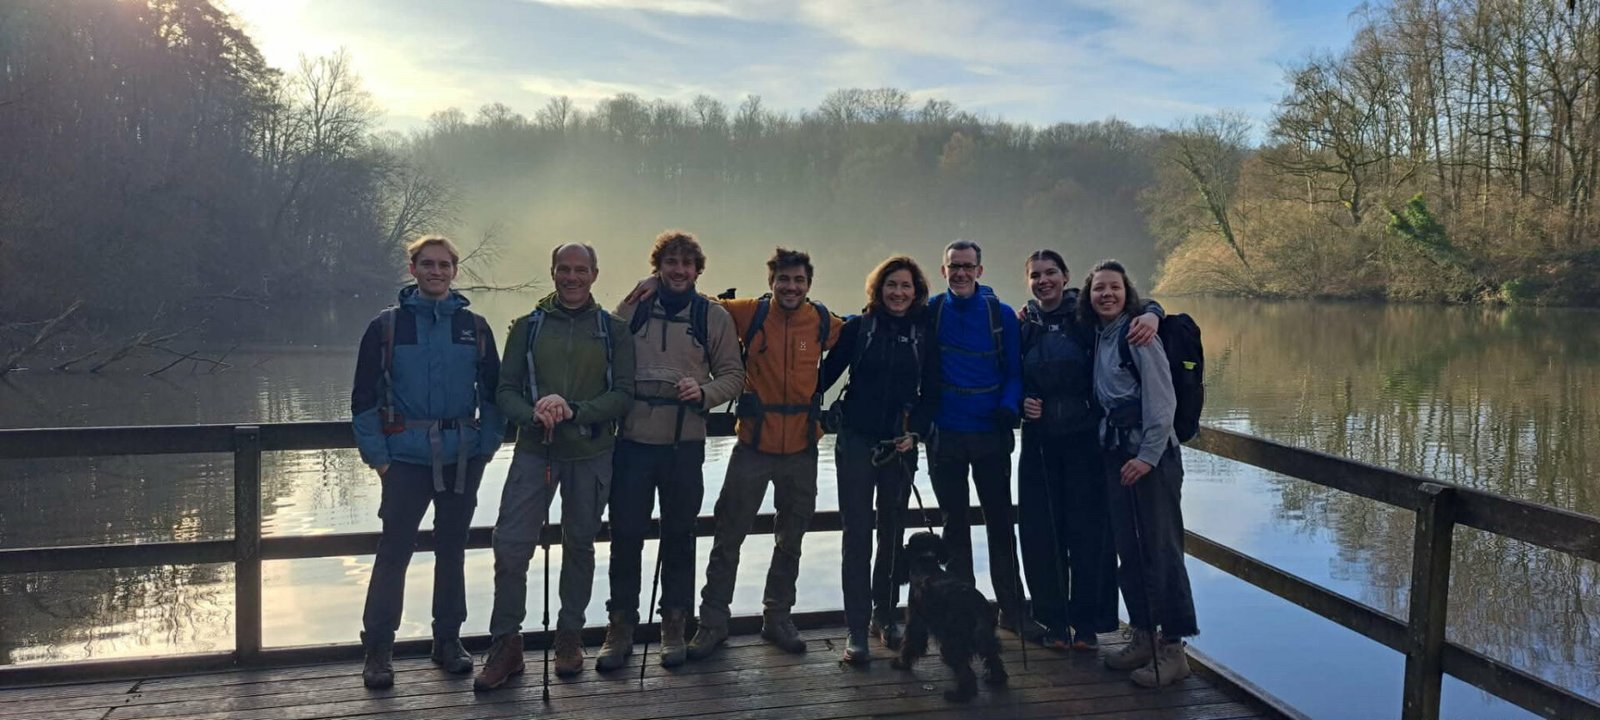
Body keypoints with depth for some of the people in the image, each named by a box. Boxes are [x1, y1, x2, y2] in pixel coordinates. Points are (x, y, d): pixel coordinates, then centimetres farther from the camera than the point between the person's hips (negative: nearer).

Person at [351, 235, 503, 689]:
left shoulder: (475, 327, 6)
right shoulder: (386, 326, 1)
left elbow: (492, 391, 10)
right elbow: (365, 396, 1)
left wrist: (486, 446, 3)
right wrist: (376, 454, -5)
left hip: (463, 459, 2)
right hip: (407, 459, -2)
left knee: (452, 550, 11)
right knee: (394, 552, -2)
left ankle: (448, 640, 23)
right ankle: (377, 649, 9)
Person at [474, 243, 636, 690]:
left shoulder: (613, 330, 5)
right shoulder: (528, 327, 7)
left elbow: (623, 394, -4)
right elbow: (505, 390, 2)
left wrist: (574, 411, -19)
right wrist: (533, 415, -19)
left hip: (591, 454, 0)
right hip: (534, 451, 0)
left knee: (579, 544, 10)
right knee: (510, 544, -6)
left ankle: (569, 636, 27)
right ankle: (506, 644, 8)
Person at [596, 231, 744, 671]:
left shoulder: (714, 316, 5)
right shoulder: (631, 309, 5)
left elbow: (733, 375, 6)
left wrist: (704, 392, -13)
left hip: (685, 442, 0)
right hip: (632, 440, 0)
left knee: (679, 535, 10)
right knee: (625, 534, 3)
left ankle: (674, 626, 24)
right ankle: (620, 628, 17)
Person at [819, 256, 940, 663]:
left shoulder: (924, 333, 4)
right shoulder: (858, 327, 0)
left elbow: (931, 392, 6)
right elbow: (829, 372, 1)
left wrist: (915, 431, -6)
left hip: (900, 446, 2)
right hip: (856, 442, -2)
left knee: (893, 535, 12)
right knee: (857, 536, -1)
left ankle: (886, 616, 27)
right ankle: (857, 630, 4)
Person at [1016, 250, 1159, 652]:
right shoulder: (1024, 325, 7)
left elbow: (1131, 303, -7)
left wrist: (1151, 314, -30)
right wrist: (1021, 403, -4)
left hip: (1085, 438, -3)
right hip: (1040, 442, 3)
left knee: (1088, 529, 0)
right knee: (1041, 532, 3)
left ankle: (1087, 623, 13)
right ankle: (1054, 621, 18)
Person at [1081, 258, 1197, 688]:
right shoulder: (1098, 336, 12)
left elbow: (1161, 399, -14)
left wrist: (1148, 455, -18)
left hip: (1152, 453, -8)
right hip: (1116, 452, 8)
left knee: (1160, 548, -5)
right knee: (1128, 549, 11)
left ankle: (1173, 649, 3)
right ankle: (1144, 637, 22)